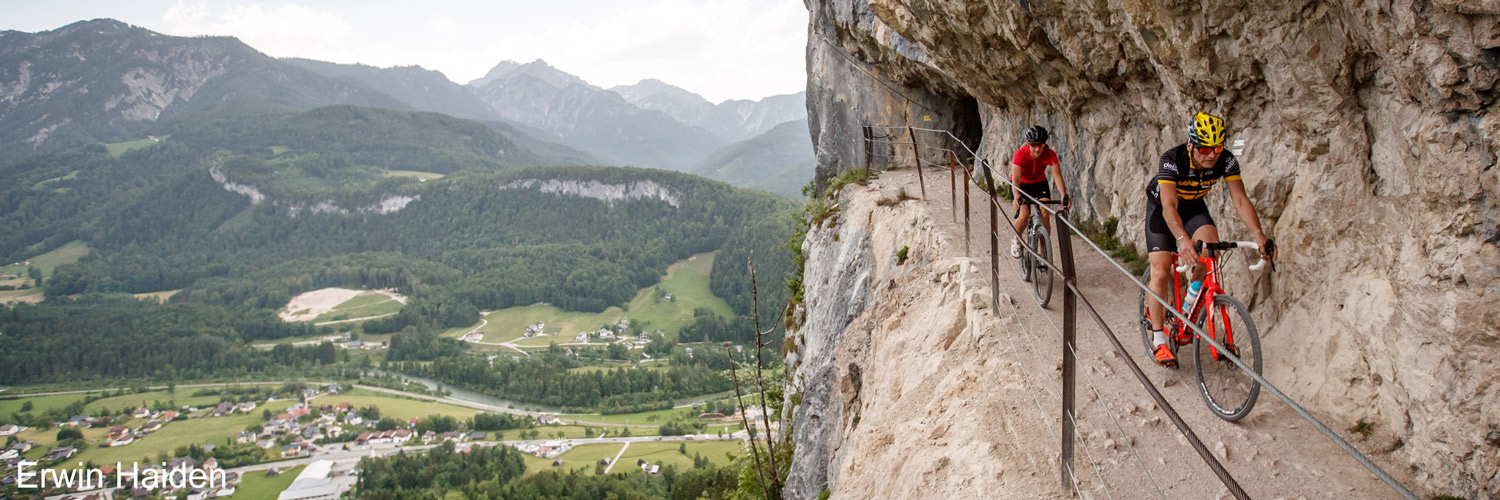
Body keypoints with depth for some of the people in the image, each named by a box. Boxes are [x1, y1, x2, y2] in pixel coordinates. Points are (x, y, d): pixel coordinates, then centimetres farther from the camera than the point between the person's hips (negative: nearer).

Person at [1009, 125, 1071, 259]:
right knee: (1024, 215, -23)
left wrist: (1064, 195, -49)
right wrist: (1017, 197, -57)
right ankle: (1016, 240, 8)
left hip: (1039, 183, 2)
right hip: (1021, 185, -2)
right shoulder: (1020, 154, -31)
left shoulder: (1049, 154, -25)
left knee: (1045, 216, -17)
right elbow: (1016, 178, -40)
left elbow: (1057, 175, -33)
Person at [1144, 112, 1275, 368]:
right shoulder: (1172, 160, -35)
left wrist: (1259, 235, -40)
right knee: (1161, 272, -12)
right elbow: (1169, 206, -45)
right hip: (1161, 208, -3)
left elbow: (1240, 200, -25)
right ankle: (1158, 339, -1)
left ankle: (1189, 306, -1)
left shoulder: (1227, 161, -23)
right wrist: (1183, 239, -62)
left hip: (1193, 207, 3)